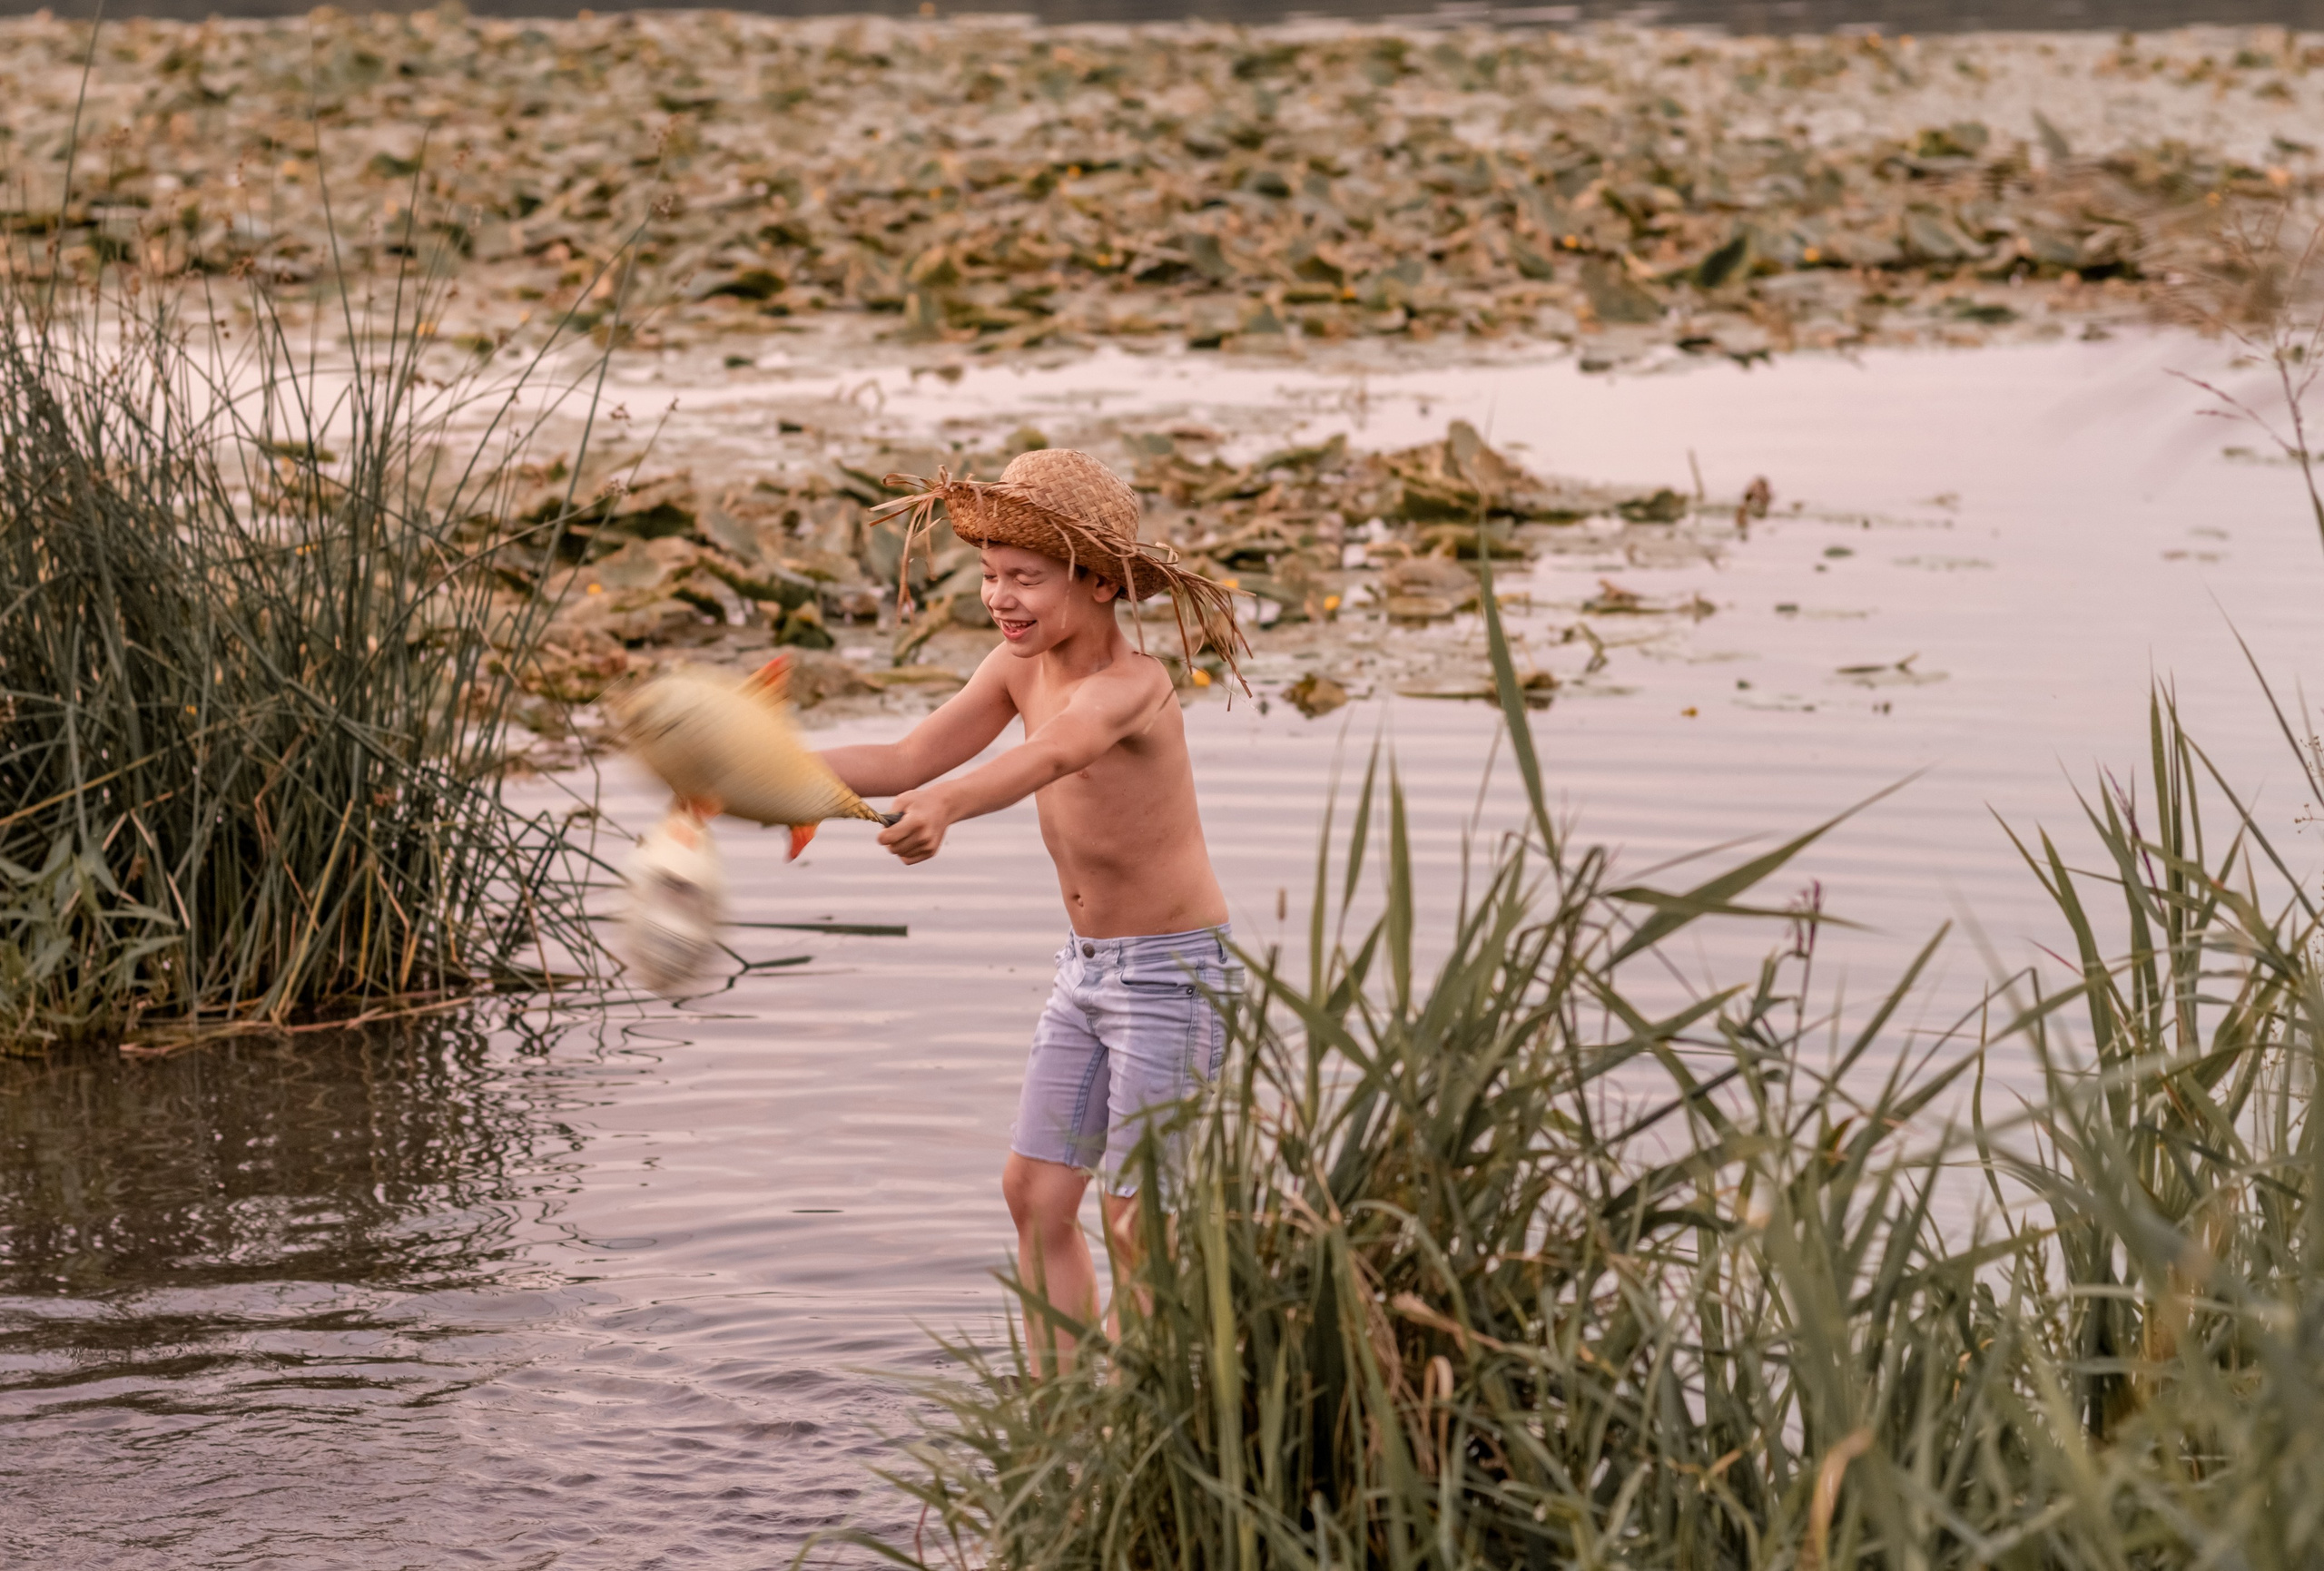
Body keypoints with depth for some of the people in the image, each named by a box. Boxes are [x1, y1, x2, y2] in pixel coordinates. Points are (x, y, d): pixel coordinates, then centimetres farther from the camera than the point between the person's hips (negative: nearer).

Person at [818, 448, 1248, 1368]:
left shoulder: (1132, 685, -25)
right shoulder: (1022, 664, 0)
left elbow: (1050, 755, -46)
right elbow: (910, 759, 4)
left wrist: (945, 805, -64)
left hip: (1173, 976, -8)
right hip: (1086, 970, 8)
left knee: (1137, 1224, -5)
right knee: (1035, 1195, 9)